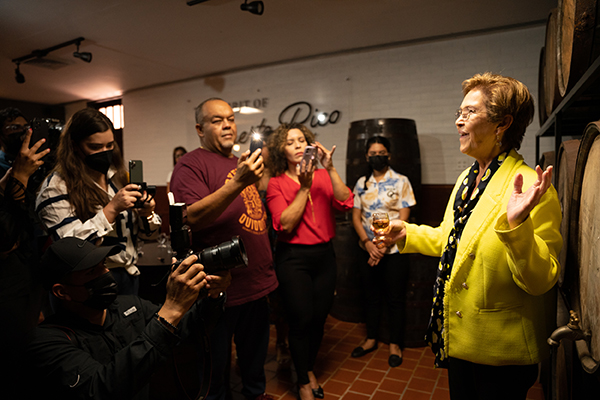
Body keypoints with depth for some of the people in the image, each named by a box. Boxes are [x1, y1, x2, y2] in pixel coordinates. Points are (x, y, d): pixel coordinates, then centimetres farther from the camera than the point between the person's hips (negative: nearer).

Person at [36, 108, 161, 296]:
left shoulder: (119, 177, 7)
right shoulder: (56, 186, -10)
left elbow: (148, 234, 9)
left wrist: (147, 214, -13)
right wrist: (112, 208, -25)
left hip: (130, 276, 5)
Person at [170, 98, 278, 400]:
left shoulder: (241, 162, 15)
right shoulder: (191, 165, -11)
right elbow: (192, 218, -26)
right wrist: (238, 182, -33)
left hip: (257, 282, 8)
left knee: (255, 350, 26)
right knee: (217, 361, 12)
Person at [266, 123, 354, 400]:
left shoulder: (323, 176, 4)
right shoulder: (276, 184, -3)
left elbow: (345, 203, -11)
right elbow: (286, 223, -15)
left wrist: (330, 169, -18)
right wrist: (304, 187, -15)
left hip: (324, 255, 3)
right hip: (293, 258, -3)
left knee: (319, 318, 13)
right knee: (301, 320, 2)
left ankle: (309, 369, 41)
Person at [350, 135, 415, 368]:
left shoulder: (401, 182, -3)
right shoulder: (361, 183, 7)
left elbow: (403, 218, -8)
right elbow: (356, 217, 5)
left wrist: (384, 247, -13)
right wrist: (367, 243, -10)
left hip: (393, 250, -3)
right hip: (367, 250, 3)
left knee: (395, 298, 6)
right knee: (371, 296, 14)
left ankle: (395, 344, 23)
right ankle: (371, 339, 30)